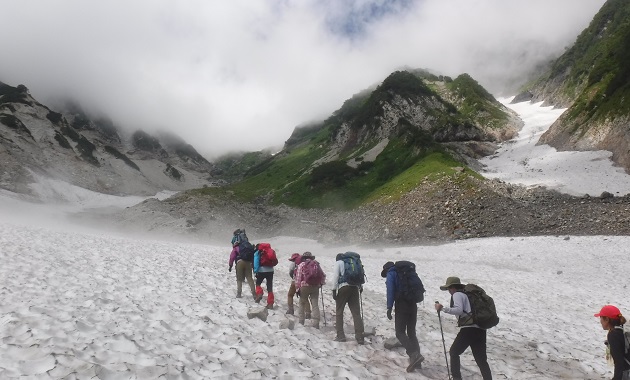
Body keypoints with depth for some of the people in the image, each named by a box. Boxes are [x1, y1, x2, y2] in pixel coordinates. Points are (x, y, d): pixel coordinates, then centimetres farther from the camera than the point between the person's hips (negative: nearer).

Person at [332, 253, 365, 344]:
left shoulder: (338, 263, 7)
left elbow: (335, 276, -4)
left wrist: (334, 290, -6)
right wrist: (360, 287, 20)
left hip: (343, 287, -4)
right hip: (354, 288, 4)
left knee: (339, 312, 9)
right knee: (356, 313, 3)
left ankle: (340, 336, 7)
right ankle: (360, 338, -3)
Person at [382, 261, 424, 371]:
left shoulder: (391, 274, 3)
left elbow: (391, 290, -10)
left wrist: (389, 307, -12)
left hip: (402, 304, -7)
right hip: (413, 304, 7)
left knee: (400, 333, -2)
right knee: (411, 332, 13)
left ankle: (414, 355, -18)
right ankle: (416, 361, 12)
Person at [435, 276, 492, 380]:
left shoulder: (457, 294, -3)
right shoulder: (467, 293, 22)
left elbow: (459, 310, -18)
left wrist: (442, 308, -17)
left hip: (469, 329, -8)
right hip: (480, 329, 8)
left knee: (454, 352, 11)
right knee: (481, 359, 13)